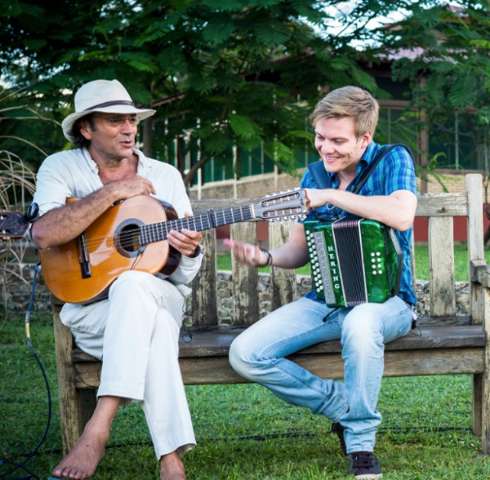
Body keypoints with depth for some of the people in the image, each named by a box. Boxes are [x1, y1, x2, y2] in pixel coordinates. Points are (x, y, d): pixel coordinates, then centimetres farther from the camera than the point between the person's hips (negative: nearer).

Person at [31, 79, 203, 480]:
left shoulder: (166, 176, 8)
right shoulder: (61, 168, 1)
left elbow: (184, 274, 9)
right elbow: (44, 234, -21)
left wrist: (189, 251, -17)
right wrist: (111, 192, -19)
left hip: (160, 298, 2)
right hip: (88, 304, -2)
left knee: (133, 284, -36)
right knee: (155, 327, -36)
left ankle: (98, 430, -40)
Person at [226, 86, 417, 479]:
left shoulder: (392, 161, -4)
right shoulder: (315, 176, 11)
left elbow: (402, 215, -25)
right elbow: (299, 251, 15)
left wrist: (329, 196, -20)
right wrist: (265, 257, -8)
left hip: (383, 299, -5)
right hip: (326, 300, 5)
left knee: (359, 324, -43)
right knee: (245, 355, -16)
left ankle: (361, 442, -21)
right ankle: (343, 406, -2)